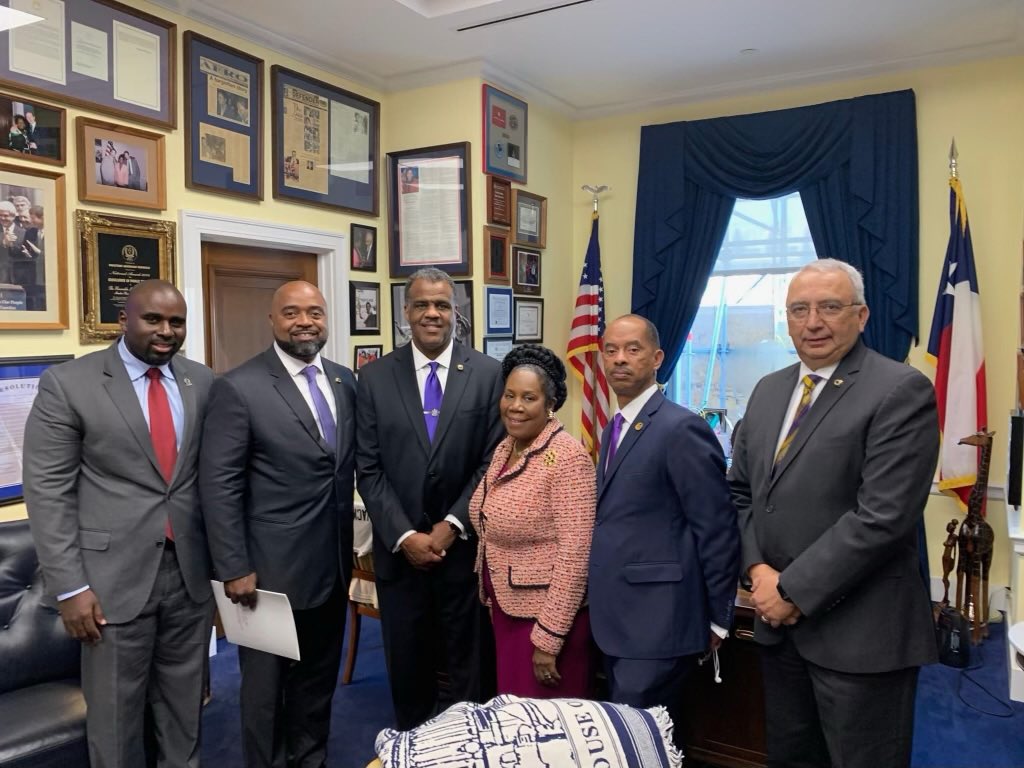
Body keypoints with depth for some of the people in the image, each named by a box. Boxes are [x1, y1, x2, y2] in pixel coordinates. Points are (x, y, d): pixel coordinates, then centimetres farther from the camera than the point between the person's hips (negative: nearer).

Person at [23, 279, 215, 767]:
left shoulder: (202, 383, 4)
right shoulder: (67, 383, -7)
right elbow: (48, 491, -8)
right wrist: (69, 586, -11)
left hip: (192, 571, 3)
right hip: (115, 575, -3)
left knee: (185, 703, 16)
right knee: (115, 709, 12)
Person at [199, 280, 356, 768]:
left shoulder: (344, 381, 5)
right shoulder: (238, 387, -13)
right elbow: (219, 486, -14)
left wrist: (351, 546, 8)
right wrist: (233, 568, -15)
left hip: (332, 565, 6)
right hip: (273, 567, -5)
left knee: (318, 679, 21)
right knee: (267, 686, 13)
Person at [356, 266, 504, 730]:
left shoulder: (489, 374, -3)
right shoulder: (374, 377, 1)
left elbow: (494, 462, -4)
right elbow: (369, 468, -2)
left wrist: (453, 525, -12)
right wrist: (403, 535, -10)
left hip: (465, 546, -1)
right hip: (399, 549, 1)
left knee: (470, 665, 12)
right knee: (406, 665, 16)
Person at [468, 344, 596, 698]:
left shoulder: (566, 457, -19)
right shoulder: (504, 448, 6)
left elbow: (575, 554, -22)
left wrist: (548, 638, -20)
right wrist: (490, 595, 15)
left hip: (545, 616, -7)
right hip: (504, 608, 8)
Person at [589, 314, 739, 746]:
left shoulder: (681, 428, -16)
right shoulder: (614, 429, 12)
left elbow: (717, 528, -15)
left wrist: (717, 620, -9)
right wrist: (603, 608, 14)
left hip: (657, 621, -9)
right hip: (617, 619, 9)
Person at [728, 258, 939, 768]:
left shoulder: (901, 391, -13)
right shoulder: (768, 390, 9)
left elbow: (883, 516, -20)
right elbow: (741, 491, 12)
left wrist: (793, 590, -16)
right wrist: (758, 570, -4)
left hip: (860, 632, -6)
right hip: (779, 622, 6)